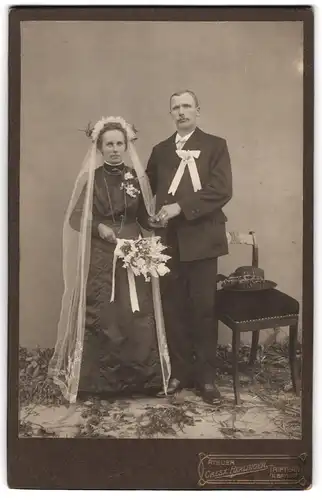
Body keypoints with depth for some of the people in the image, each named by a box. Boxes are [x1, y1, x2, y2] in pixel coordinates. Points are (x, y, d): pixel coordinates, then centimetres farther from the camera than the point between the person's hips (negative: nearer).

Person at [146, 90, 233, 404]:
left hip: (201, 239, -3)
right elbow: (148, 189, 16)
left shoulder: (215, 145, 3)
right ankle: (179, 370, 21)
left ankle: (206, 375, 17)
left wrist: (180, 207, -17)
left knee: (203, 308, 3)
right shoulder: (160, 150, 16)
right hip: (169, 240, 3)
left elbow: (222, 190, -10)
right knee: (173, 308, 7)